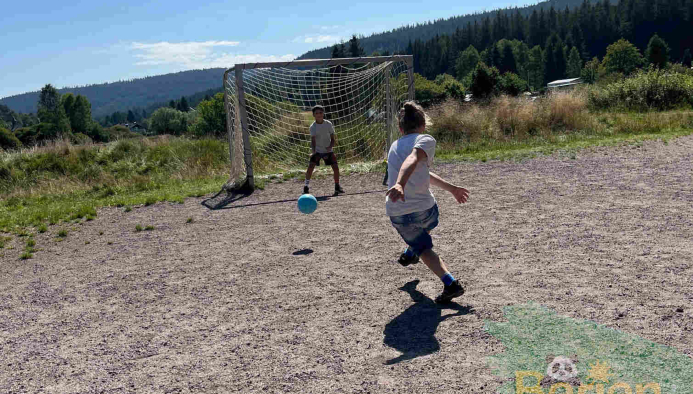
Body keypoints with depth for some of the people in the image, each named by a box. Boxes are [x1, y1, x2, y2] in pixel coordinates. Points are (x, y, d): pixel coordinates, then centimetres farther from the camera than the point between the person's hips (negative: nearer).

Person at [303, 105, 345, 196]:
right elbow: (313, 140, -13)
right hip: (317, 150, -1)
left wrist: (330, 146, -22)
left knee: (335, 167, -8)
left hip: (328, 150, 1)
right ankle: (306, 186, -4)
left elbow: (333, 139, -4)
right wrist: (313, 151, -29)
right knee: (310, 166, -17)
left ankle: (337, 186, 10)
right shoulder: (313, 126, -9)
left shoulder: (328, 124, -7)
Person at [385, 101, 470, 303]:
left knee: (424, 249, 20)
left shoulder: (395, 146, 18)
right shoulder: (426, 140, -2)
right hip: (424, 209, -4)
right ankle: (410, 253, 53)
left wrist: (451, 188, 36)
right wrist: (400, 184, -43)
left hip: (397, 214, 4)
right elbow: (413, 160, -25)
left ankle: (450, 283, 0)